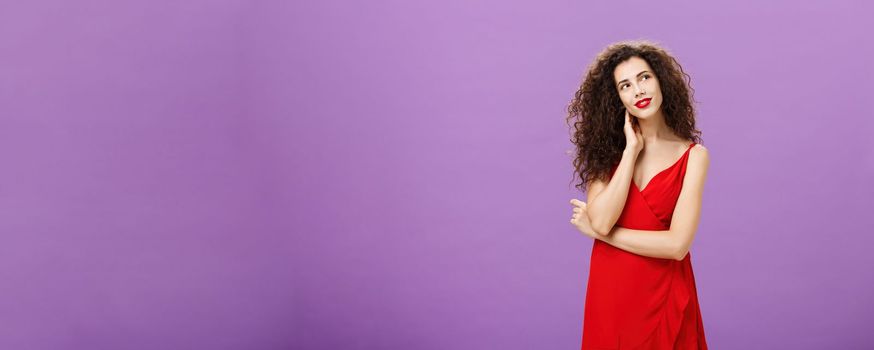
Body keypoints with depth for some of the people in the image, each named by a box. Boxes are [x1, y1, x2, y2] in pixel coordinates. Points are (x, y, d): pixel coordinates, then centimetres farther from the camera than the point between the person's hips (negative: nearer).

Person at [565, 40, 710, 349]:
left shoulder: (693, 155, -7)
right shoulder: (608, 148, 1)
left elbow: (677, 244, -17)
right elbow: (601, 220, -16)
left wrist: (598, 232, -11)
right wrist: (631, 150, -14)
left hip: (663, 295, -2)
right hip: (608, 291, 2)